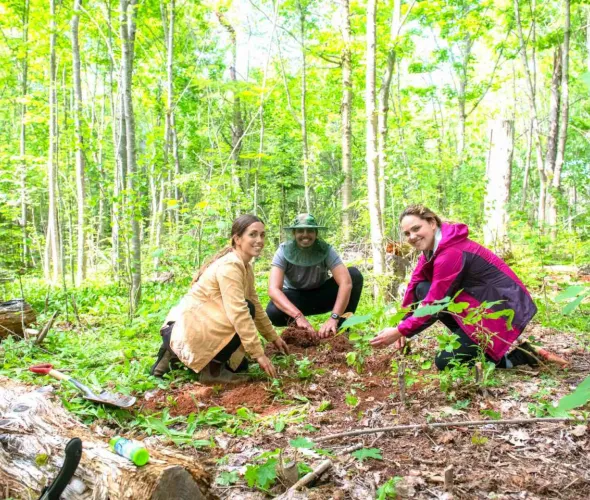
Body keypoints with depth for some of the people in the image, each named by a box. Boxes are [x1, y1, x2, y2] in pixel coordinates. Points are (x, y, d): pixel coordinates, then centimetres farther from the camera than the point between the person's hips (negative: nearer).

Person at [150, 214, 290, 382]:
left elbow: (256, 306, 14)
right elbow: (238, 312, -29)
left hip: (203, 327, 10)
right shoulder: (229, 266, -23)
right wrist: (259, 354, -27)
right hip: (189, 327, -10)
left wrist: (274, 337, 14)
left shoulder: (246, 267, 7)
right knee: (246, 311, -25)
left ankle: (178, 352, 20)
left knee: (239, 366, 20)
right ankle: (211, 368, -11)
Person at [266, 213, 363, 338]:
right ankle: (297, 326, -3)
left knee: (354, 275, -24)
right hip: (295, 298, -1)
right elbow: (273, 289, -35)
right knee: (272, 313, -36)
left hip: (321, 296, 2)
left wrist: (334, 318, -47)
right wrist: (298, 316, -49)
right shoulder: (284, 251, -24)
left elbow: (346, 282, -34)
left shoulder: (326, 250, -23)